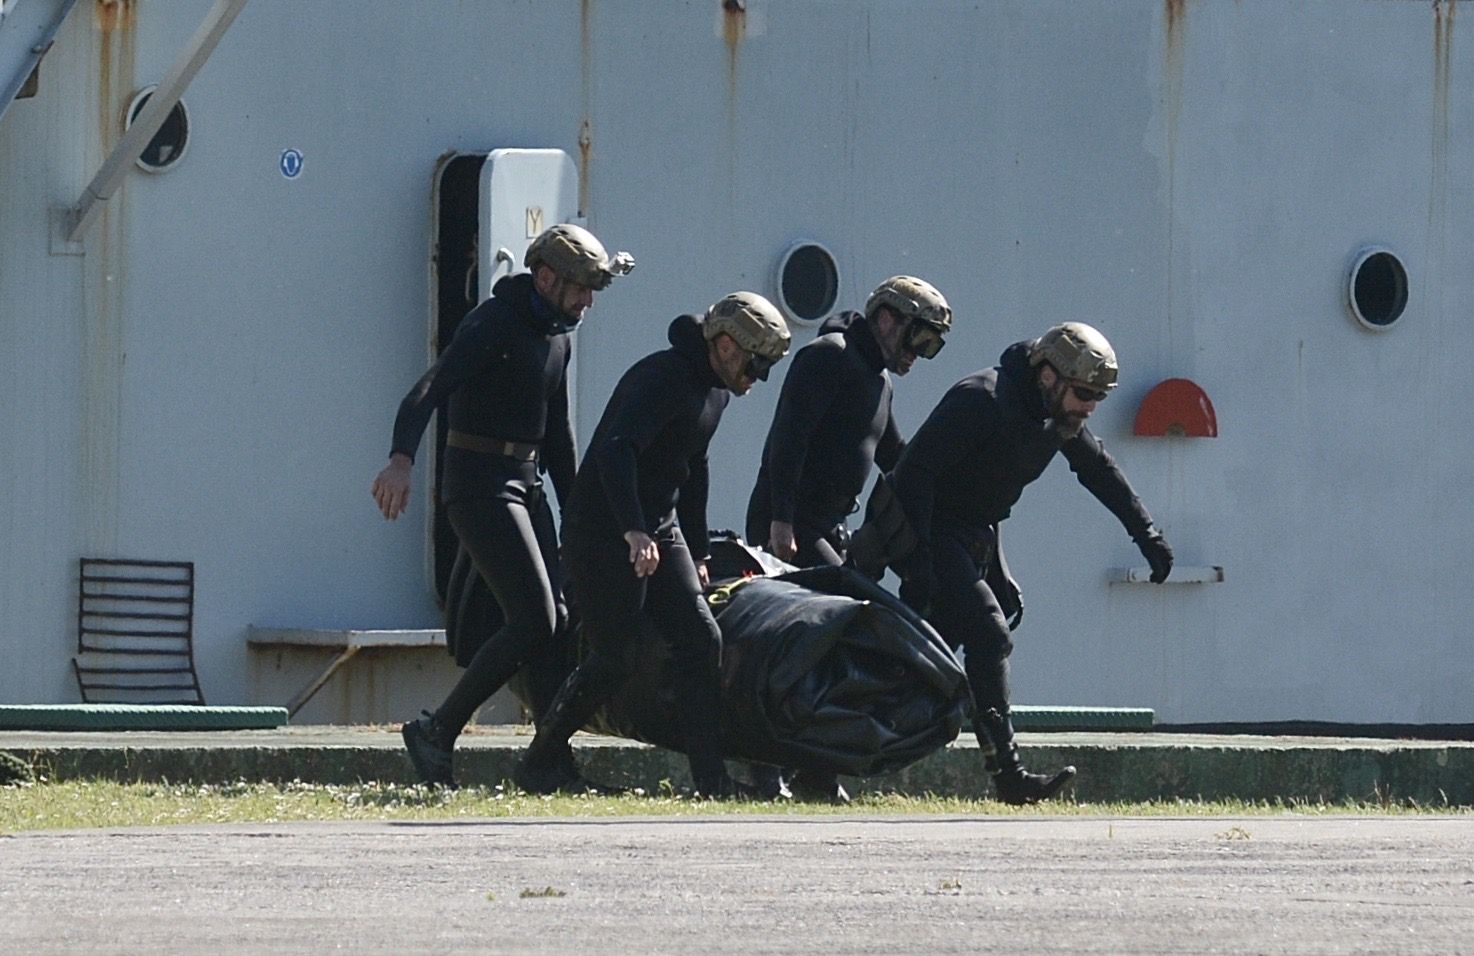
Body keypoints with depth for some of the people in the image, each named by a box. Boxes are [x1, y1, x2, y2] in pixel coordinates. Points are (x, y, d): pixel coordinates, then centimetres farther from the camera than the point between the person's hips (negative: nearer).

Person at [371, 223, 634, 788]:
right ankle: (437, 731, -10)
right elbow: (429, 390, -29)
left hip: (526, 483, 9)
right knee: (534, 621, -17)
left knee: (556, 621, 4)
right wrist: (401, 459, -45)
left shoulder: (557, 338, 14)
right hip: (480, 485, -9)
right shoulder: (494, 324, -14)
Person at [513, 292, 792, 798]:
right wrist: (634, 532, -42)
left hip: (659, 529, 9)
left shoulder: (716, 390, 12)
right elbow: (615, 451, -33)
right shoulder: (661, 378, -20)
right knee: (610, 661, -7)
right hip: (604, 532, -9)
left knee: (701, 641, -2)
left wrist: (697, 554, 26)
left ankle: (711, 777, -3)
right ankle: (540, 765, 9)